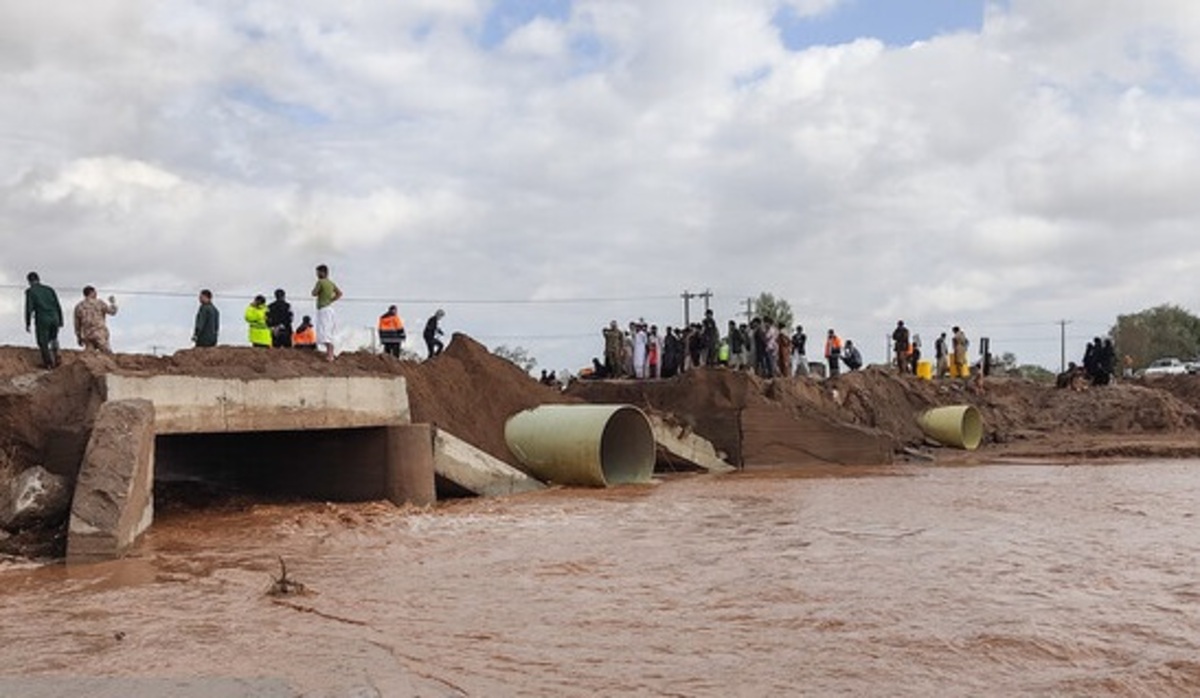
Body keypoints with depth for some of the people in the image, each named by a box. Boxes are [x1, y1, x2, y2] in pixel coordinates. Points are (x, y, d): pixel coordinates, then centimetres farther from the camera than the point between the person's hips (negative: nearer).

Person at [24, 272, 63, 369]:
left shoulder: (30, 291, -2)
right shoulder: (49, 289, 10)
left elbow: (29, 309, -8)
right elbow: (58, 306, 8)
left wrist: (28, 324, -2)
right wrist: (60, 320, 14)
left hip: (42, 320, -4)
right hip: (54, 319, 4)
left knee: (42, 342, 11)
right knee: (53, 338, 27)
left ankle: (48, 363, 15)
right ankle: (56, 358, 17)